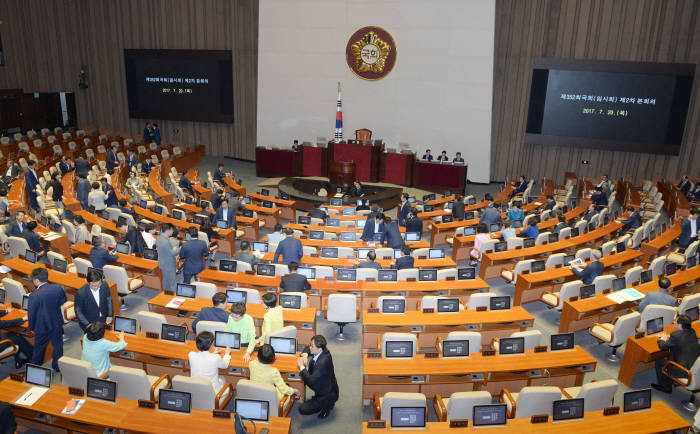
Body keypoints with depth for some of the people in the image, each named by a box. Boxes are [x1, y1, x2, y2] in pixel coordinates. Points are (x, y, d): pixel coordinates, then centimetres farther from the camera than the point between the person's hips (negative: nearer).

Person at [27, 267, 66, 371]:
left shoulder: (34, 295, -27)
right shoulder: (58, 288, -17)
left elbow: (31, 313, -16)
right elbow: (63, 302, 0)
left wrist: (31, 327, 0)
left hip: (42, 327, -3)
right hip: (57, 324, 3)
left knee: (39, 347, 21)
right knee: (58, 345, 21)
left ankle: (35, 367, 43)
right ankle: (57, 366, 37)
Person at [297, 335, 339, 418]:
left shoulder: (322, 362, -35)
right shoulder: (323, 351, -10)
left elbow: (311, 381, -35)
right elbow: (308, 349, 11)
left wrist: (301, 367, -25)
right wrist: (305, 356, -10)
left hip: (329, 395, -9)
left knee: (302, 409, -14)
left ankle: (327, 405, 6)